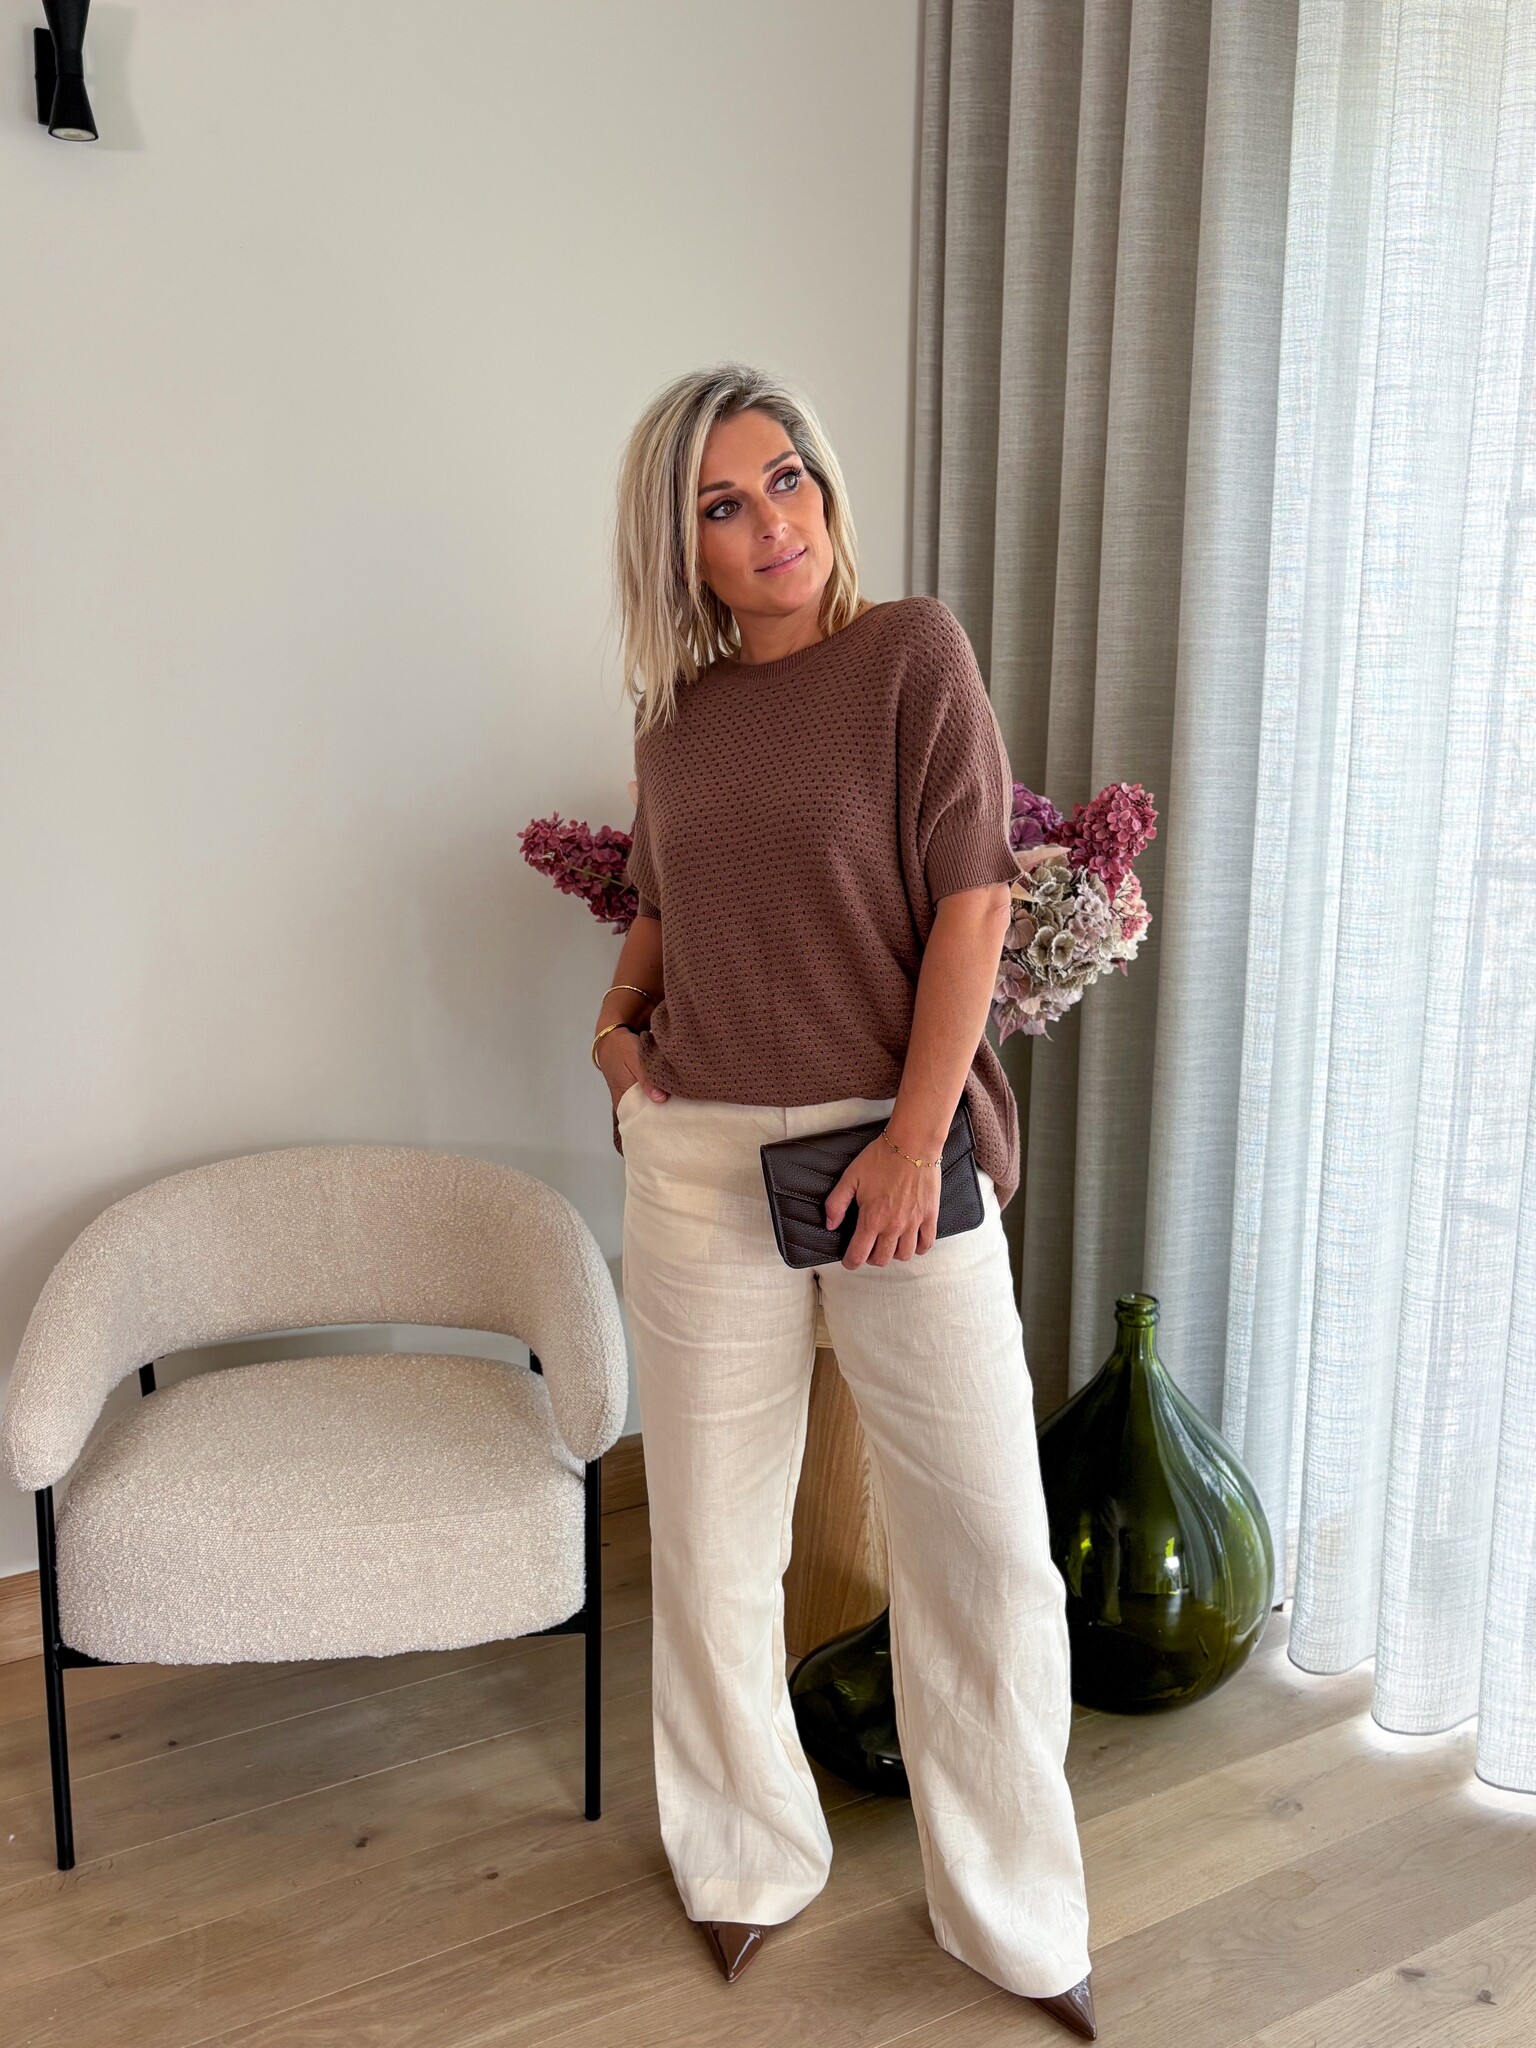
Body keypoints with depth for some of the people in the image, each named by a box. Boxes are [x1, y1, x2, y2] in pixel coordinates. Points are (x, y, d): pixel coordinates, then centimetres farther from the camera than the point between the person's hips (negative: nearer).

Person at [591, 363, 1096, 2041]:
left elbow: (971, 902, -10)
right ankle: (750, 1859, 36)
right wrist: (618, 1015, 4)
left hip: (894, 1147, -3)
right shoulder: (676, 709, 7)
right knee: (712, 1535, 12)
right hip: (700, 1155, 4)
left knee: (987, 1540, 2)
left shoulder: (914, 652, -5)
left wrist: (912, 1141, -15)